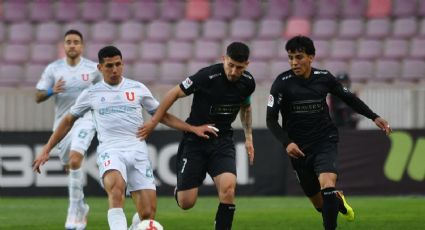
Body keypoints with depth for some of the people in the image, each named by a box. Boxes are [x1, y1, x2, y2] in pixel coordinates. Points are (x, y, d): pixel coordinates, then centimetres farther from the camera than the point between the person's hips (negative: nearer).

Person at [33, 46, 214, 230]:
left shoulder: (137, 89, 13)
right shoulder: (91, 94, 11)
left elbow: (161, 116, 21)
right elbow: (68, 121, 20)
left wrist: (193, 129, 13)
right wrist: (46, 150, 16)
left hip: (137, 151, 2)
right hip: (110, 150, -2)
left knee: (148, 214, -9)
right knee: (116, 187, -37)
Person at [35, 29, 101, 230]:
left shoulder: (92, 68, -1)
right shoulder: (53, 69, 1)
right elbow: (38, 97, -1)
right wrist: (51, 91, -20)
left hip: (84, 121, -3)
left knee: (75, 160, -24)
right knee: (69, 167, 13)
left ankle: (74, 214, -22)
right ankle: (81, 208, 36)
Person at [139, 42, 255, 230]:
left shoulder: (247, 82, -4)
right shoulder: (207, 76, -21)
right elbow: (175, 93, -8)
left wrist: (248, 137, 15)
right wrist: (153, 122, -5)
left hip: (222, 141, 3)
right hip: (194, 141, -3)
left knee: (228, 188, -24)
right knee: (186, 203, -4)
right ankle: (179, 190, 34)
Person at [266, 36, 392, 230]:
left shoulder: (324, 77, -2)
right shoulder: (282, 83, -9)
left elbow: (349, 98, 14)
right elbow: (271, 120, -9)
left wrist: (374, 117, 7)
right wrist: (286, 143, -24)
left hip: (325, 143, 0)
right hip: (299, 149, 0)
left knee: (328, 186, -28)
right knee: (321, 205, 9)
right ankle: (338, 200, 45)